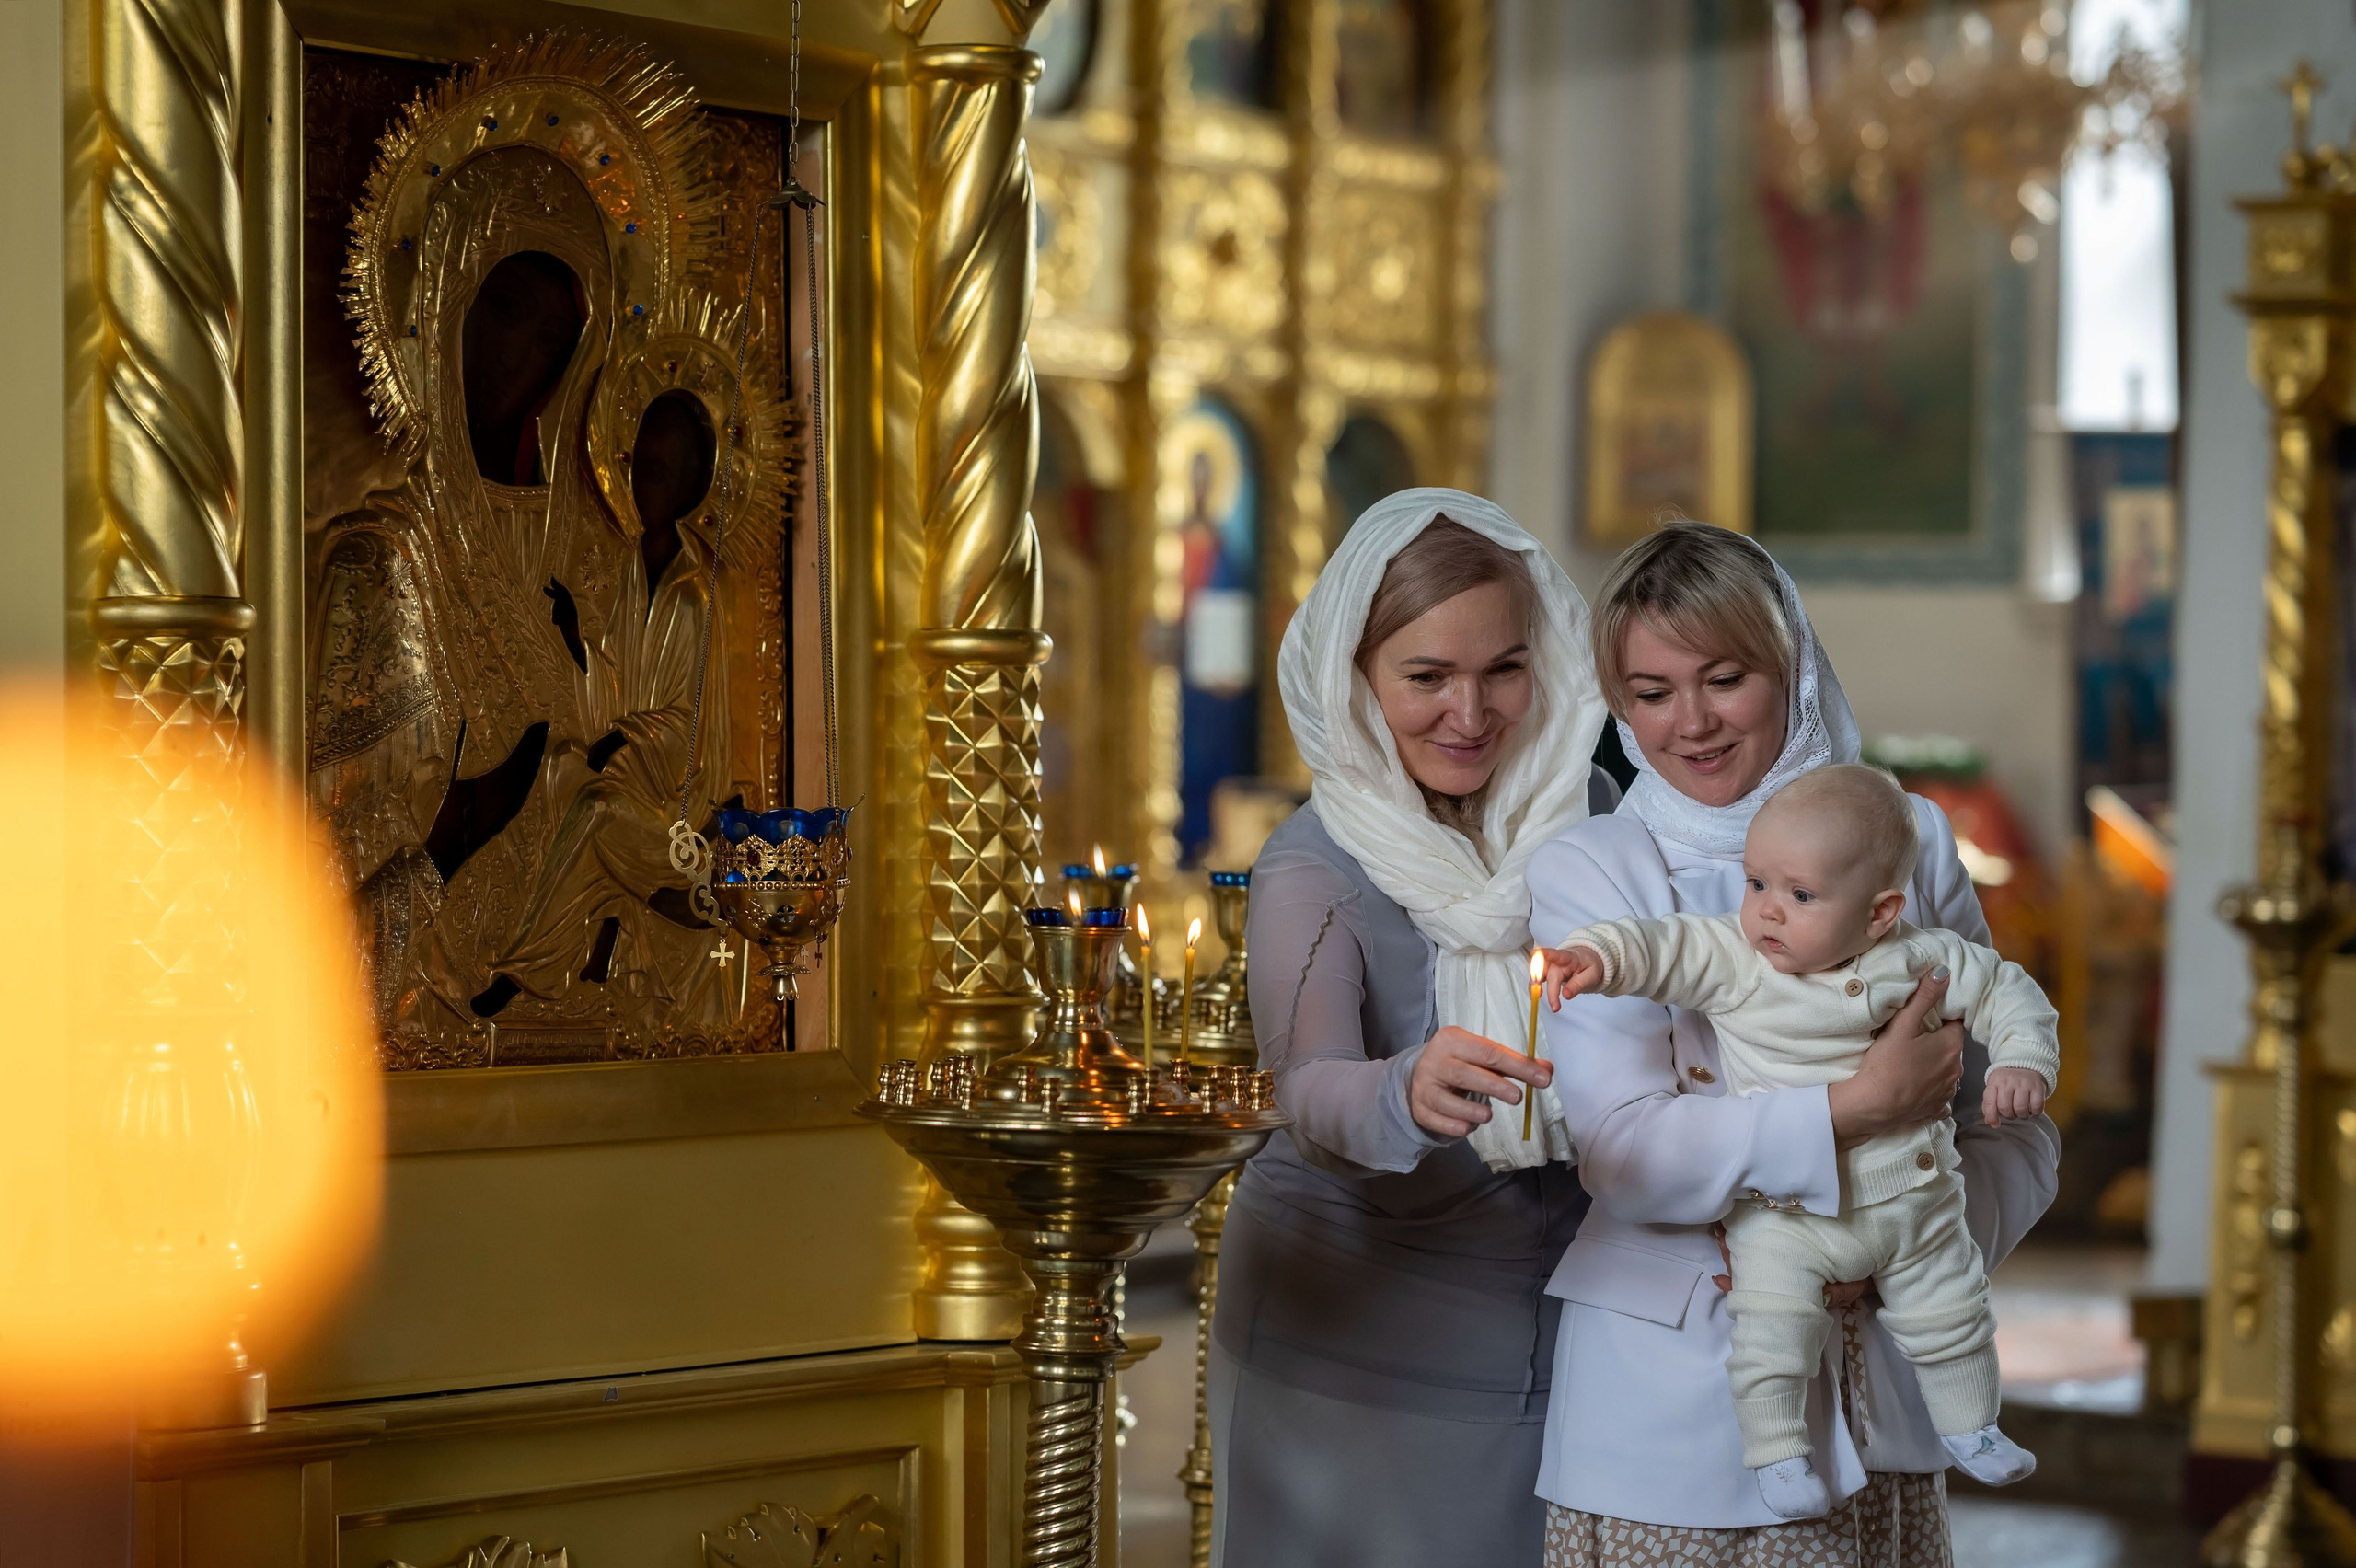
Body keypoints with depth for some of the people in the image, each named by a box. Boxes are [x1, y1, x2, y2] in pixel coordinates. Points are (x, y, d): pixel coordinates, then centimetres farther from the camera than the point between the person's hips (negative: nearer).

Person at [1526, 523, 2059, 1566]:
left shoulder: (1907, 842, 5)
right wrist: (1860, 1109, -22)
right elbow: (1622, 1151, -15)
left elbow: (2014, 1132, 5)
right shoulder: (1585, 872, -3)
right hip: (1668, 1393, -2)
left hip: (1871, 1392, 2)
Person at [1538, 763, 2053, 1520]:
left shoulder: (1922, 960, -6)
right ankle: (1775, 1452, 3)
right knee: (1771, 1333, -14)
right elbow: (1660, 948, -22)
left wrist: (2022, 1062, -9)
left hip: (1912, 1198, 2)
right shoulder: (1732, 959, -12)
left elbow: (2005, 989, 5)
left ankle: (1969, 1426, 37)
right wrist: (1593, 956, -42)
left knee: (1951, 1316, 15)